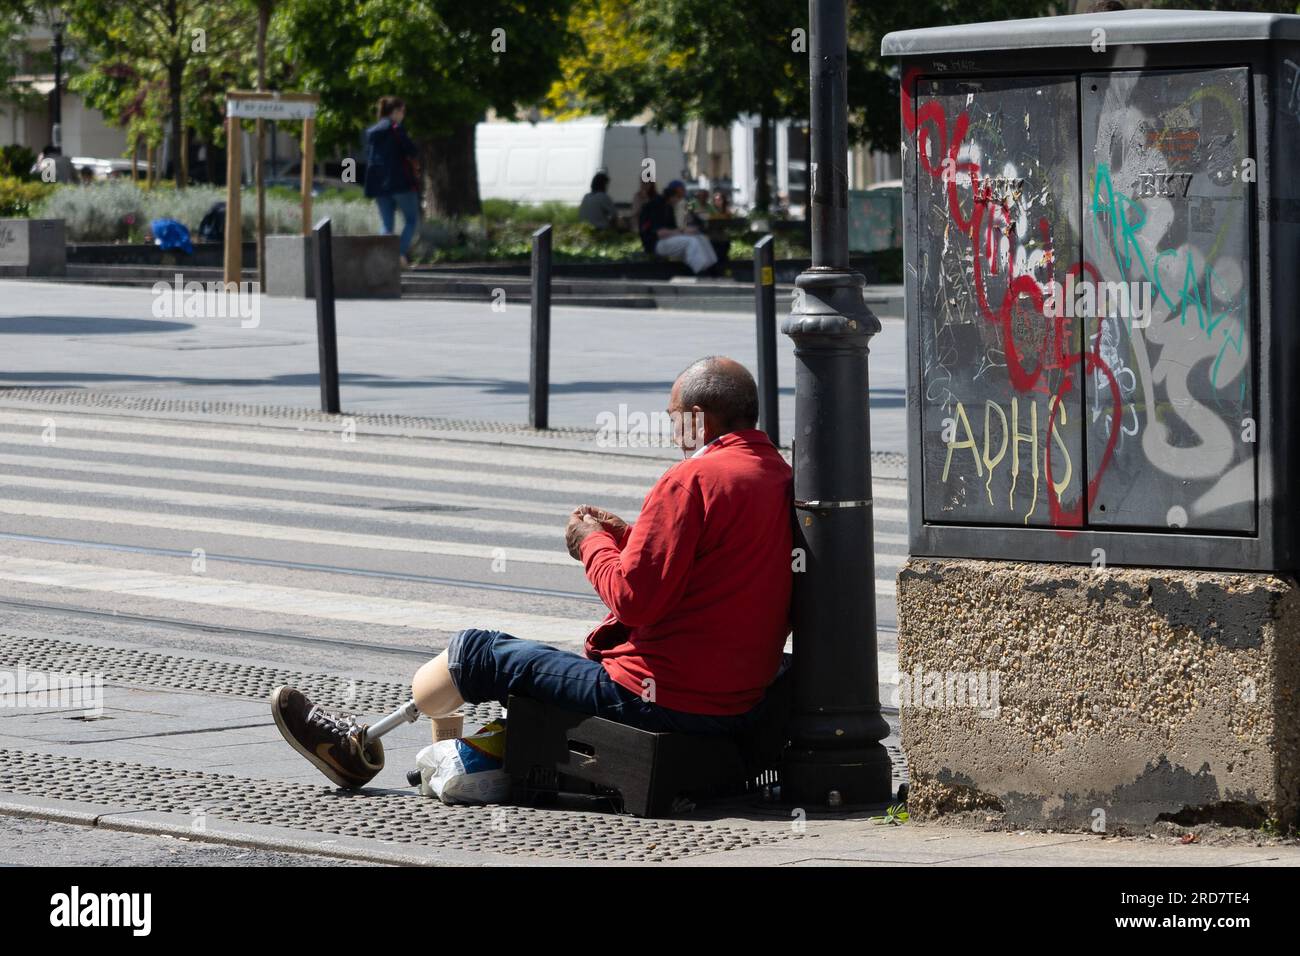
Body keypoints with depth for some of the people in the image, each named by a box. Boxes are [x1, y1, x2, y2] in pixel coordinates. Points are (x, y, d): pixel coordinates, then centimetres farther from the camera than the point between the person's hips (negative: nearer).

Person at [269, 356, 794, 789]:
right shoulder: (779, 476, 9)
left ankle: (358, 742, 27)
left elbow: (635, 598, -20)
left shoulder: (693, 481, -19)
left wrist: (592, 544, -1)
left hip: (666, 699, -8)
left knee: (478, 653, 10)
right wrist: (622, 535, 13)